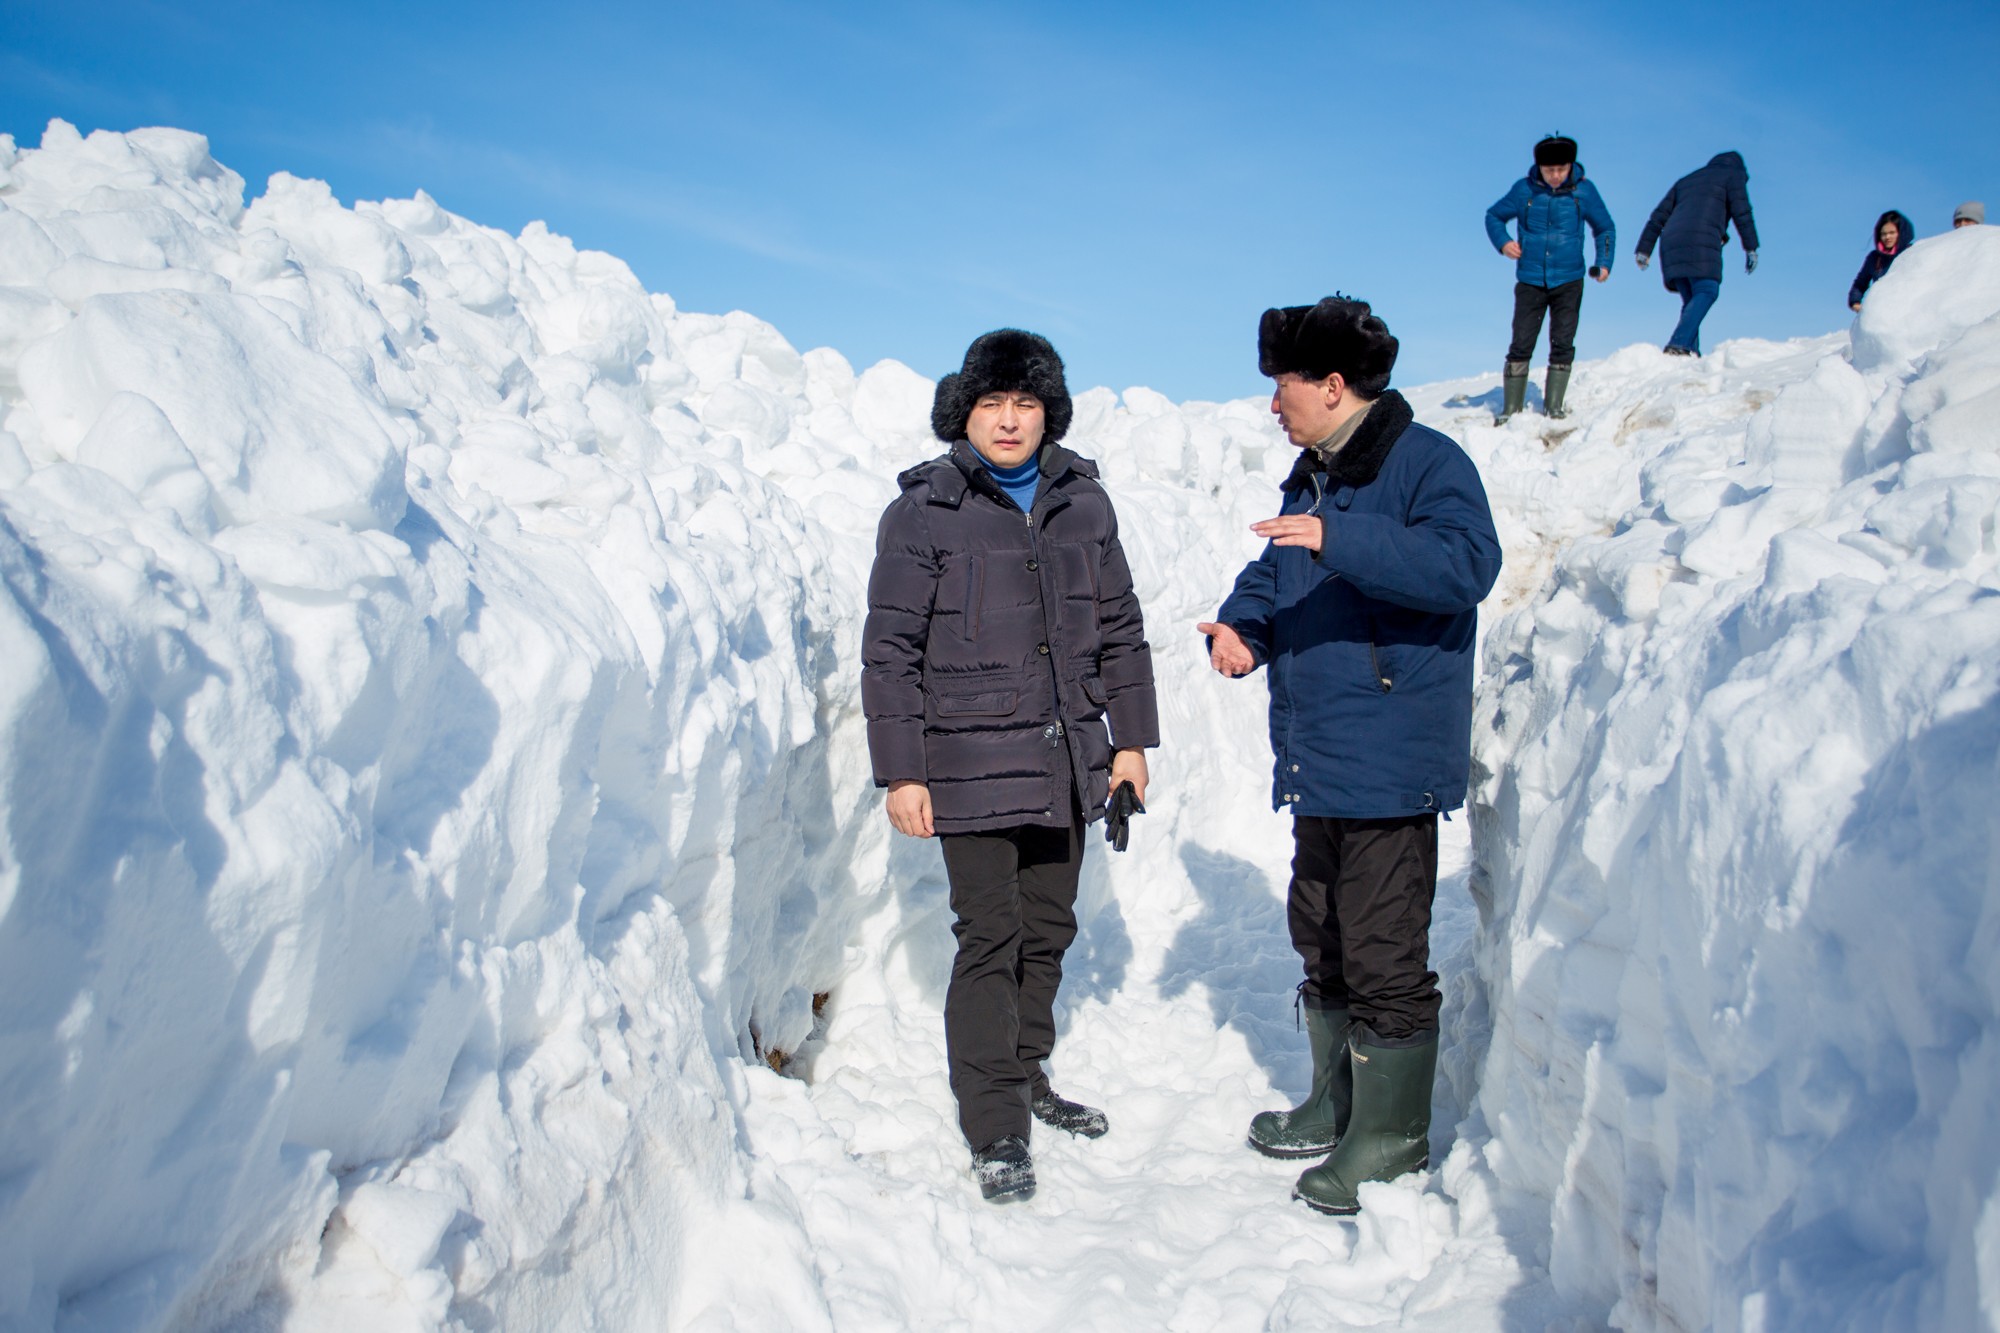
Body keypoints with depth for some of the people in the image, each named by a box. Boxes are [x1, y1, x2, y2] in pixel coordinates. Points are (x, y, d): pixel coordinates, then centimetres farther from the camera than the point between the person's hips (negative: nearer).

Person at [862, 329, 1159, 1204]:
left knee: (1048, 929, 15)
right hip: (972, 767, -5)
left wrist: (1130, 739, 12)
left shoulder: (1082, 502, 8)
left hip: (1066, 764, 5)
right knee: (990, 939, -3)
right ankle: (993, 1128, 10)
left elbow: (1119, 628, 15)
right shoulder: (925, 509, -6)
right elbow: (890, 651, -7)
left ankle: (1027, 1077, 34)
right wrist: (901, 772, -10)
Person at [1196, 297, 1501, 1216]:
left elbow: (1463, 565, -26)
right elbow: (1274, 576, 24)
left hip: (1389, 761, -9)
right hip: (1315, 760, 9)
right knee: (1320, 939, 18)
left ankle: (1391, 1134, 15)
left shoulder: (1427, 463, -10)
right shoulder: (1310, 475, 17)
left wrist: (1339, 539, -35)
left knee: (1383, 955, -1)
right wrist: (1242, 626, 2)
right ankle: (1337, 1106, 34)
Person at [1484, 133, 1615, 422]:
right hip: (1530, 281, 0)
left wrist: (1604, 262, -5)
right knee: (1521, 345, -3)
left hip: (1568, 281, 0)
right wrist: (1503, 242, -10)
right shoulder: (1524, 189, -4)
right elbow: (1494, 216, 9)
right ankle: (1511, 407, 4)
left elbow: (1605, 228, 9)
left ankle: (1553, 406, 8)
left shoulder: (1583, 190, -3)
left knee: (1563, 345, 0)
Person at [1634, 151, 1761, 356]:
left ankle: (1690, 352, -10)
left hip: (1672, 243, 6)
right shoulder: (1733, 175, 19)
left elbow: (1658, 216, 25)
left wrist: (1644, 249, 21)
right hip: (1701, 243, -6)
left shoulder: (1685, 181, 34)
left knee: (1691, 300, 8)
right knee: (1707, 291, -15)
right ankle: (1679, 345, -37)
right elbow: (1742, 213, 5)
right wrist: (1751, 248, 3)